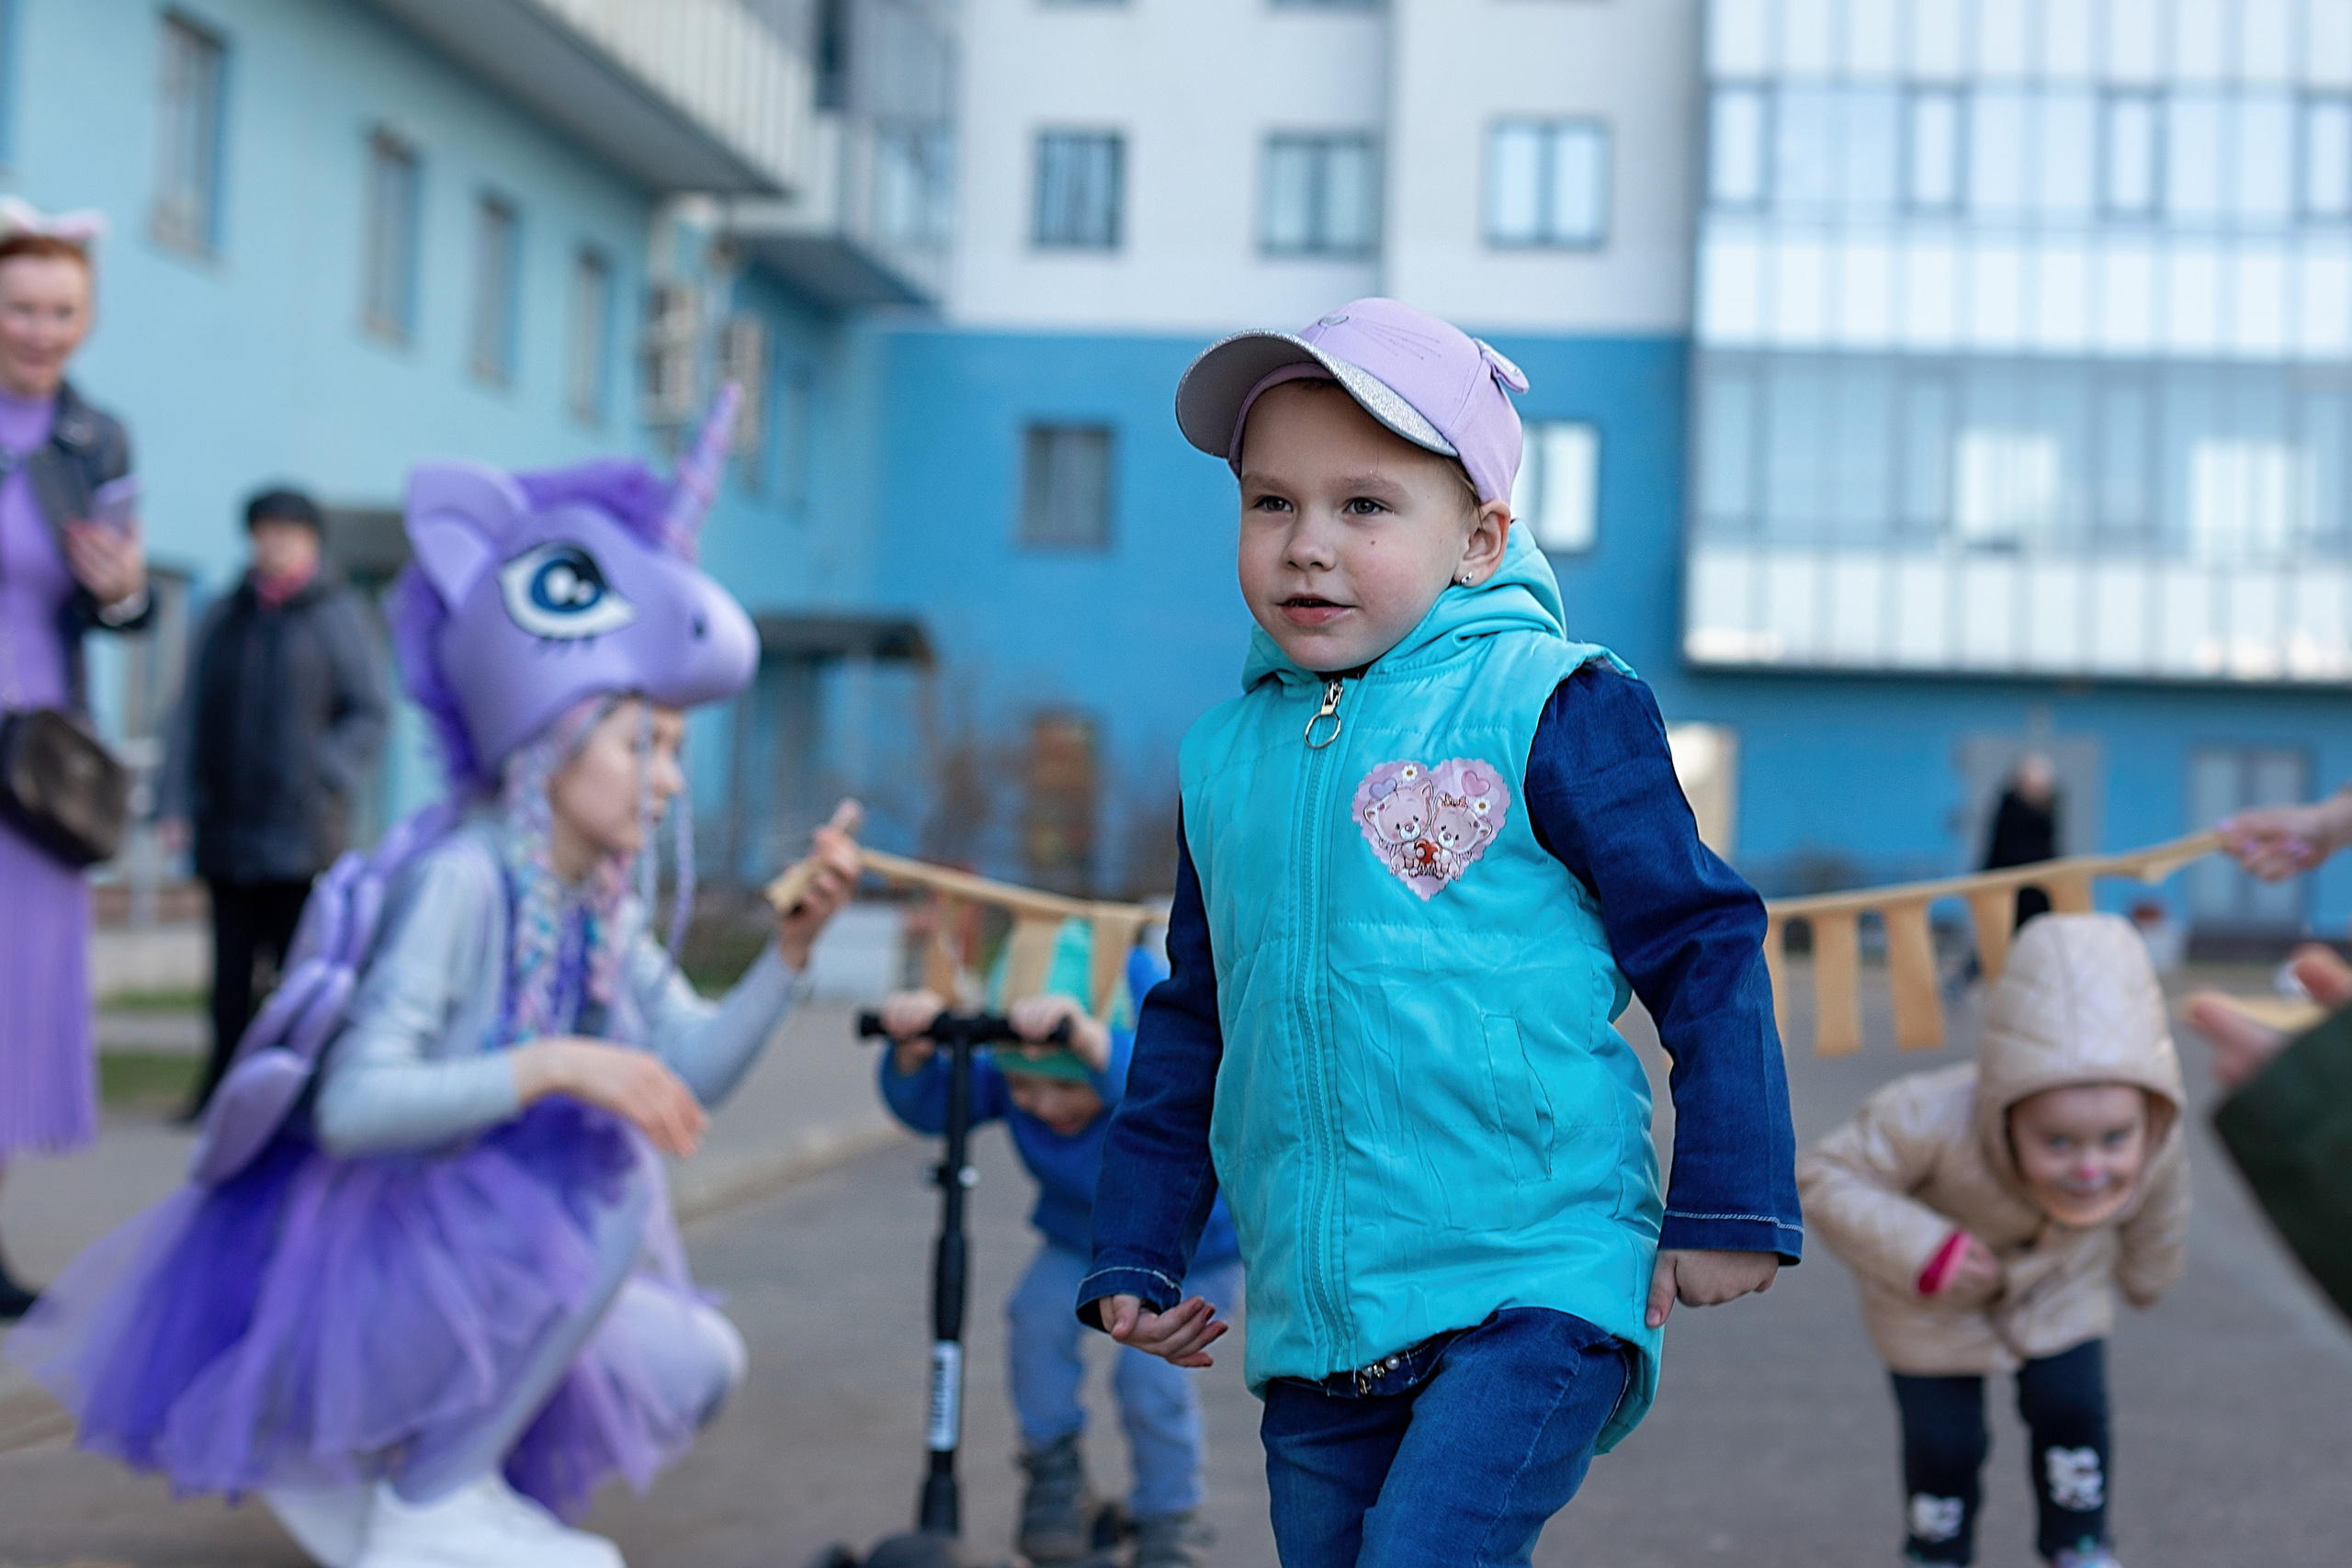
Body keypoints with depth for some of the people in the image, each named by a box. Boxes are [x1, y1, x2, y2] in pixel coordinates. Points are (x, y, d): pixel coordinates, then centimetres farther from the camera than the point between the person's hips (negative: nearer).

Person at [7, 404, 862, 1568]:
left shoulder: (605, 903, 2)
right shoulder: (462, 880, -22)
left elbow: (695, 1072, -3)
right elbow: (353, 1103, -31)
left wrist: (791, 946, -14)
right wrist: (552, 1066, -38)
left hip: (453, 1251, 9)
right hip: (343, 1257, -9)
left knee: (690, 1369, 11)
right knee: (603, 1175, -28)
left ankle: (346, 1458, 15)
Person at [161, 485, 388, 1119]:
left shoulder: (337, 615, 4)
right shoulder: (223, 619, 15)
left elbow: (368, 716, 2)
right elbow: (190, 717, 14)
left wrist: (321, 777, -8)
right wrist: (178, 802, 6)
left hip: (300, 829, -4)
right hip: (225, 827, 4)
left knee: (300, 961, -5)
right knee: (230, 965, 5)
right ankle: (223, 1084, 9)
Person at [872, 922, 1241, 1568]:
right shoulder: (1011, 1075, -23)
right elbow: (929, 1106, -35)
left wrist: (1089, 1040, -77)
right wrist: (914, 1055, -57)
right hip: (1083, 1235, 4)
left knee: (1150, 1371, -19)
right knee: (1039, 1315, -21)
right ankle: (1055, 1475, 4)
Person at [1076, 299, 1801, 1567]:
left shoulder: (1548, 710, -6)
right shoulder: (1226, 752, 9)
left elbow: (1706, 949, -3)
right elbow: (1192, 1023, 20)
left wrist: (1728, 1209, -4)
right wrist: (1136, 1252, 19)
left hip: (1533, 1288, -6)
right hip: (1312, 1324, 6)